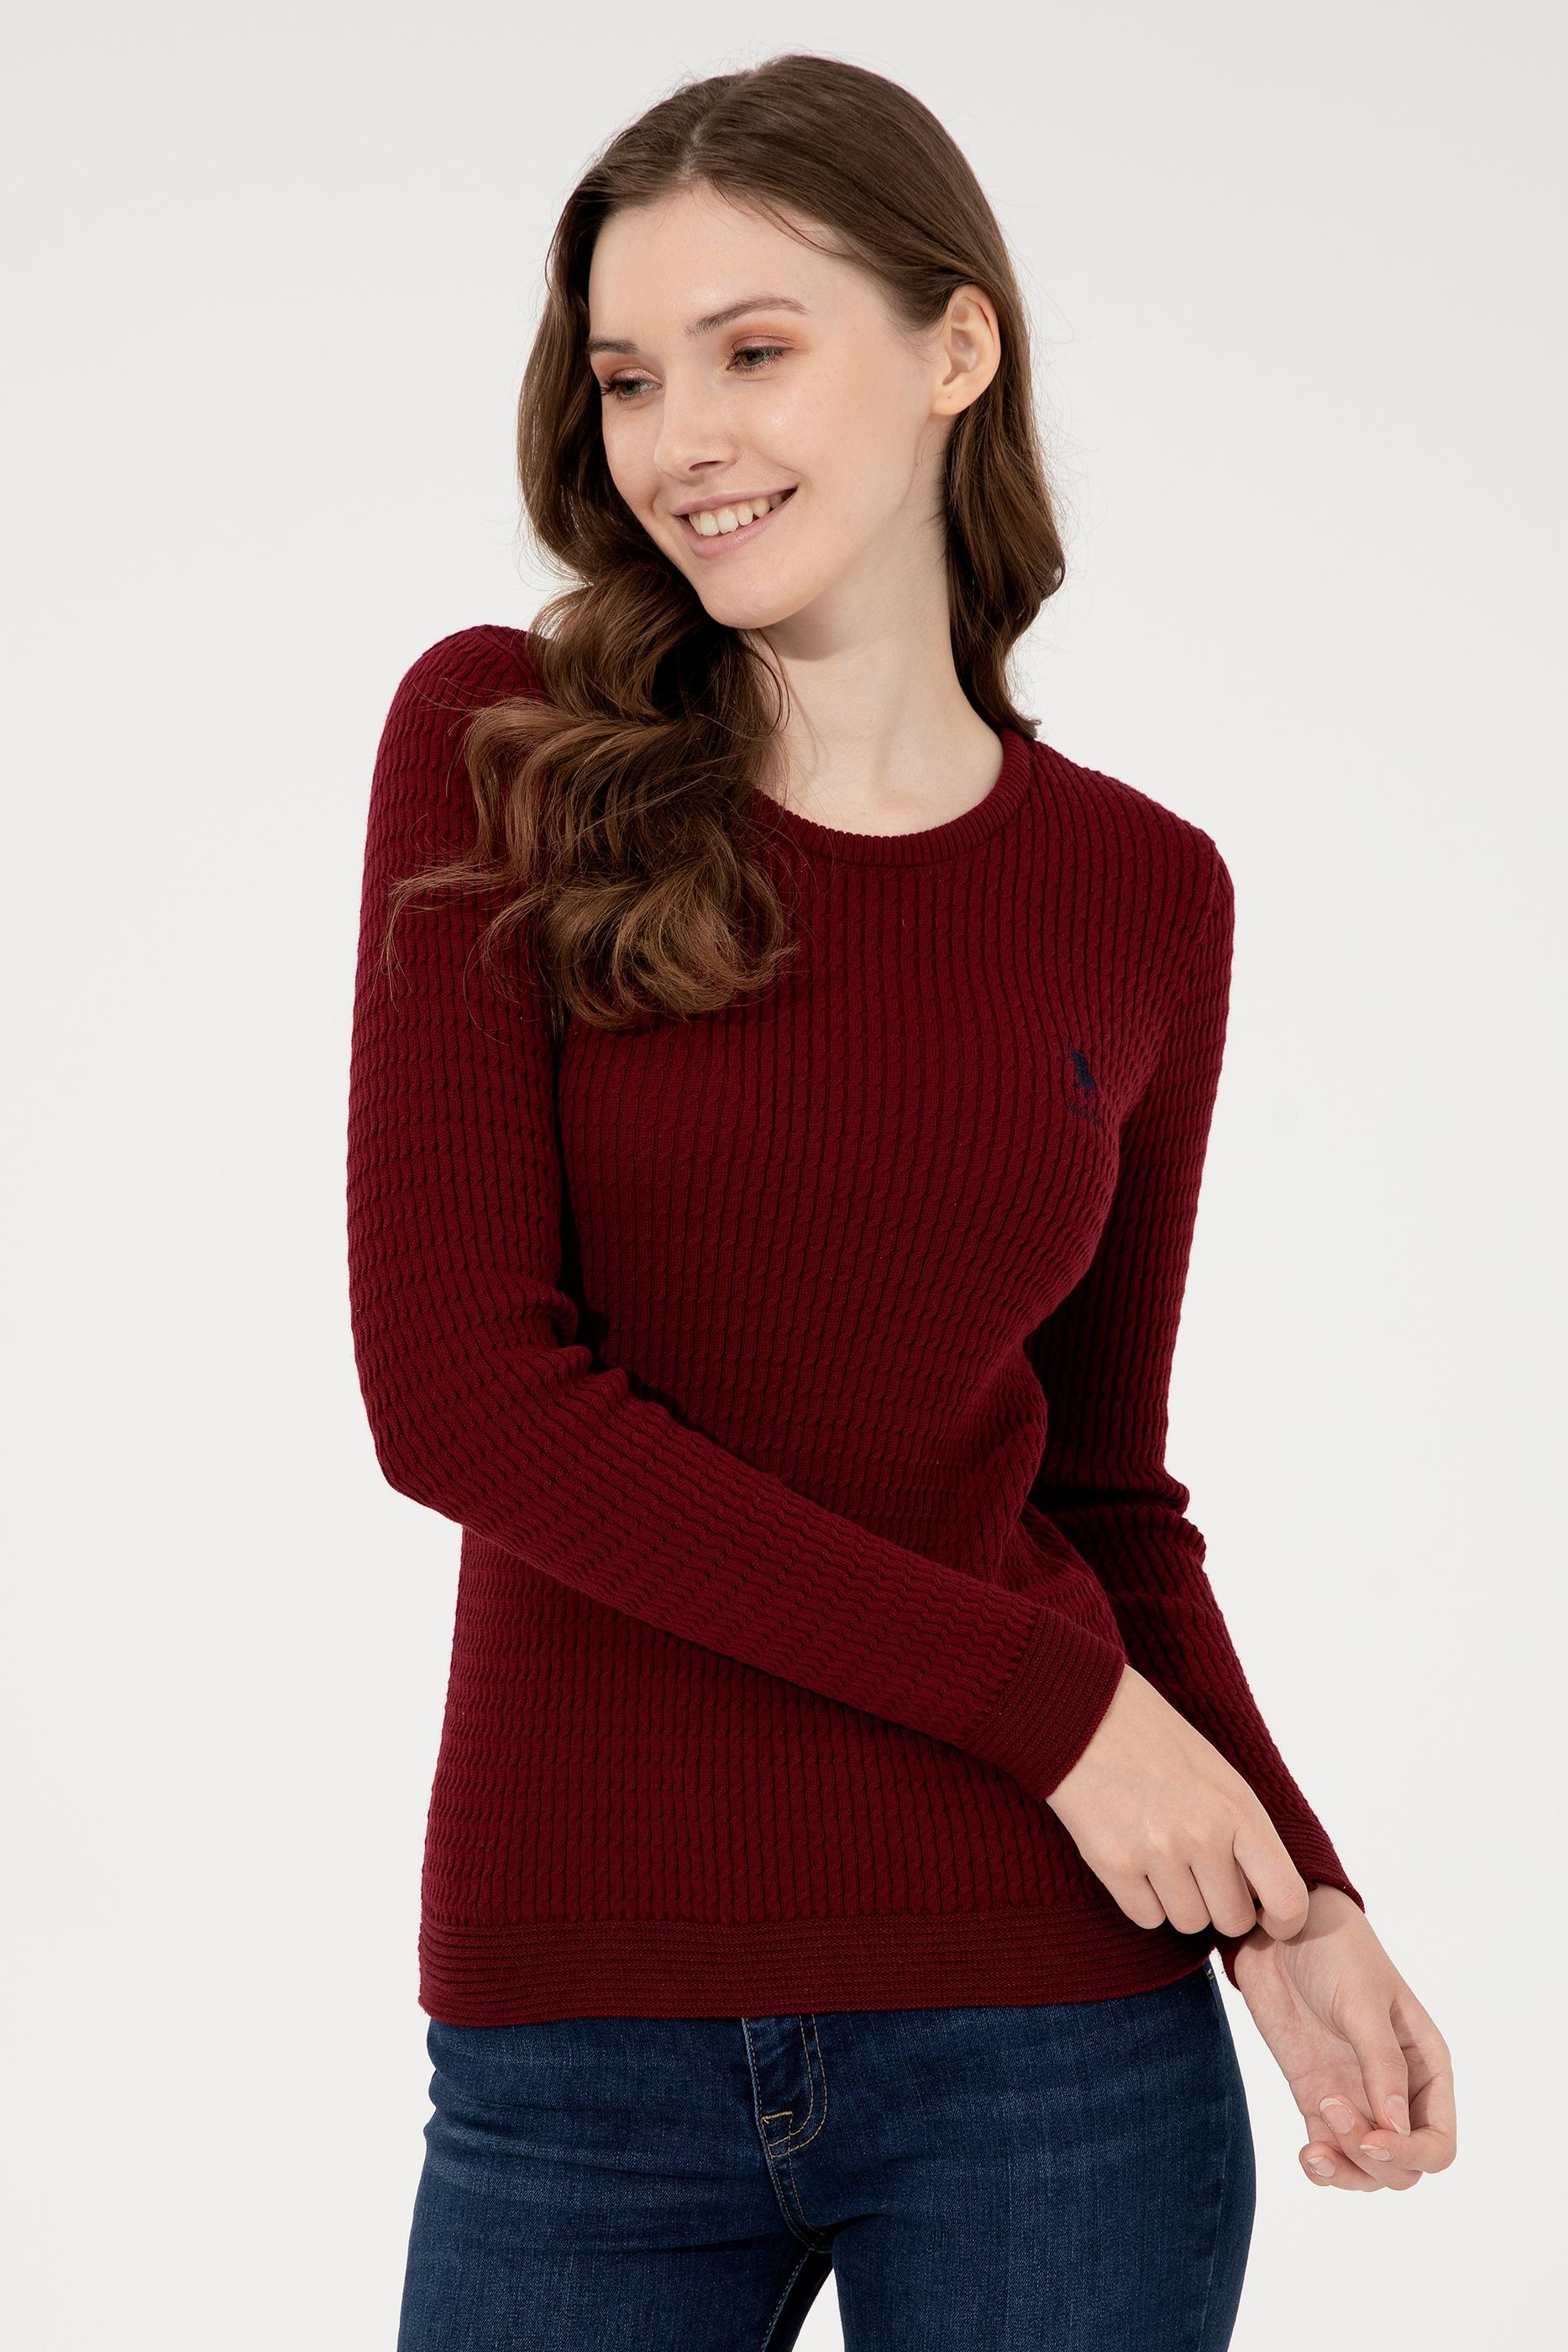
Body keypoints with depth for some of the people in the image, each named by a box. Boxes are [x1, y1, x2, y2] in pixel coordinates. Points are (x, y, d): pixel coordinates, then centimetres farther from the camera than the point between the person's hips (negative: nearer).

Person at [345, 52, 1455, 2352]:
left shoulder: (1142, 896, 3)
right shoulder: (501, 751, -3)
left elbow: (1103, 1489, 10)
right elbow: (458, 1385, -12)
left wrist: (1289, 1898, -6)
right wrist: (1046, 1696, -13)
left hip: (1041, 2012, 1)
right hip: (579, 2033, -1)